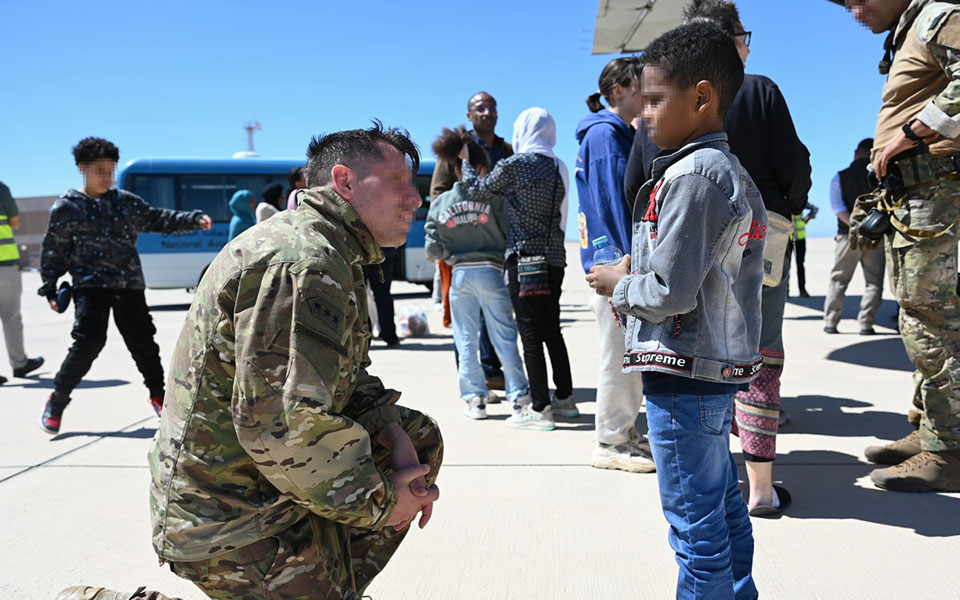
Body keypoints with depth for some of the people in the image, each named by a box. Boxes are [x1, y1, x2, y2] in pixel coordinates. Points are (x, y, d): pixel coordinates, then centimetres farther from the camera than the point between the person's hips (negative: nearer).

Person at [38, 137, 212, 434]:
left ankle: (158, 395, 26)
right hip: (90, 285, -3)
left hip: (129, 285, 3)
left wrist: (195, 219, -6)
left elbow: (158, 219, 8)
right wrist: (49, 289, 4)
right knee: (89, 342, -16)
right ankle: (57, 401, 6)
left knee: (143, 342, 6)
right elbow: (53, 251, 6)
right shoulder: (66, 208, 2)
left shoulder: (125, 201, 10)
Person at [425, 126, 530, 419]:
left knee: (466, 341, 11)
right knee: (504, 337, 8)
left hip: (459, 274, 2)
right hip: (490, 272, -1)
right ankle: (519, 393, 14)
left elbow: (432, 249, 2)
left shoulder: (440, 203, 1)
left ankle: (474, 398, 13)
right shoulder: (493, 198, -7)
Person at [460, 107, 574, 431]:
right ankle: (565, 398, 23)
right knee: (552, 331, 15)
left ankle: (539, 409, -1)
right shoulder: (558, 167, 11)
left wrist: (465, 160, 23)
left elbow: (476, 188, 5)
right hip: (554, 258, 7)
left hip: (524, 258, -7)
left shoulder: (513, 165, -7)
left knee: (531, 334, -4)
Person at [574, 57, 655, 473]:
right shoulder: (604, 134, -10)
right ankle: (610, 443, 11)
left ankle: (625, 431, 28)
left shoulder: (626, 135, 19)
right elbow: (614, 200, -18)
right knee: (617, 354, -2)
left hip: (626, 262, 10)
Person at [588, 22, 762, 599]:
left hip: (684, 376, -10)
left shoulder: (691, 174, -17)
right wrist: (637, 271, 10)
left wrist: (619, 286, -4)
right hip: (721, 368, 10)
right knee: (724, 503, 21)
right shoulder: (734, 173, 14)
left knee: (696, 521, 2)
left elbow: (672, 292, -22)